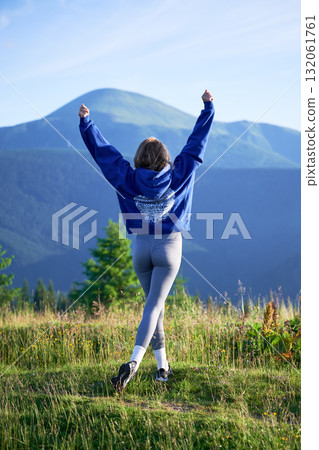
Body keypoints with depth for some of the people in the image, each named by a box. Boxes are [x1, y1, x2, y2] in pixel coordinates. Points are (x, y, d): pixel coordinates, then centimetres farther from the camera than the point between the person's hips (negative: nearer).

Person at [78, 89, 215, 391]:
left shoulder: (129, 180, -5)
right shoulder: (177, 176, -7)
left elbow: (101, 151, 2)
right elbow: (196, 143, 1)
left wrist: (85, 123, 12)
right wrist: (208, 108, 10)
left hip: (141, 247, 2)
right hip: (170, 248, -2)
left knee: (155, 303, 16)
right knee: (153, 306, -6)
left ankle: (162, 364, 19)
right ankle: (134, 362, -23)